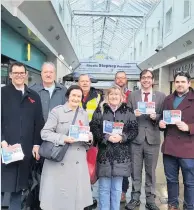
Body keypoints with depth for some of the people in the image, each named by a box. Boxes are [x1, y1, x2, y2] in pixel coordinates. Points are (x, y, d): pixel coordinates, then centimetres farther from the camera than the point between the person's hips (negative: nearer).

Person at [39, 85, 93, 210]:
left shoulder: (84, 114, 13)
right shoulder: (57, 111, -4)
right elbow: (45, 133, -10)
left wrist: (89, 138, -5)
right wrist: (64, 138, -20)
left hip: (78, 163, 4)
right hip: (59, 162, -4)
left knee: (78, 195, 7)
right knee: (57, 195, 2)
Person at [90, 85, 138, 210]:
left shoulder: (128, 111, 7)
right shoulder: (100, 110, 4)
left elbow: (134, 130, 2)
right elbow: (94, 128, -3)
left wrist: (122, 137, -15)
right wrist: (107, 137, -17)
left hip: (121, 155, 1)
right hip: (104, 154, -1)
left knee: (117, 188, 11)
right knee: (104, 188, 7)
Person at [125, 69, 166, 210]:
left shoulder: (161, 96, 4)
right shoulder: (132, 95, 5)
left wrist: (156, 117, -18)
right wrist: (133, 114, -18)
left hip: (152, 138, 0)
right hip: (136, 138, 0)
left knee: (151, 171, 11)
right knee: (135, 171, 10)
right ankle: (135, 198, 26)